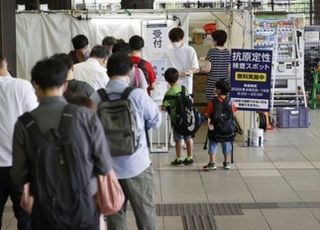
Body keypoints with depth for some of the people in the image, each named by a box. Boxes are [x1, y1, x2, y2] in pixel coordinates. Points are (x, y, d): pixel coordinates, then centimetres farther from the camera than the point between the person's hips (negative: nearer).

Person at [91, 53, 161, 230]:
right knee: (146, 212, 11)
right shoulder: (138, 95, -12)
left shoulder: (95, 98, -6)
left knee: (114, 214, 12)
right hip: (137, 166, -2)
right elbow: (156, 121, 2)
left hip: (108, 167, 3)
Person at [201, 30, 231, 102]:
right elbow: (229, 70, 9)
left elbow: (207, 69, -10)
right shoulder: (228, 53, 5)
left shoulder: (211, 52, -7)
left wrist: (202, 69, 10)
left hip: (212, 84, -4)